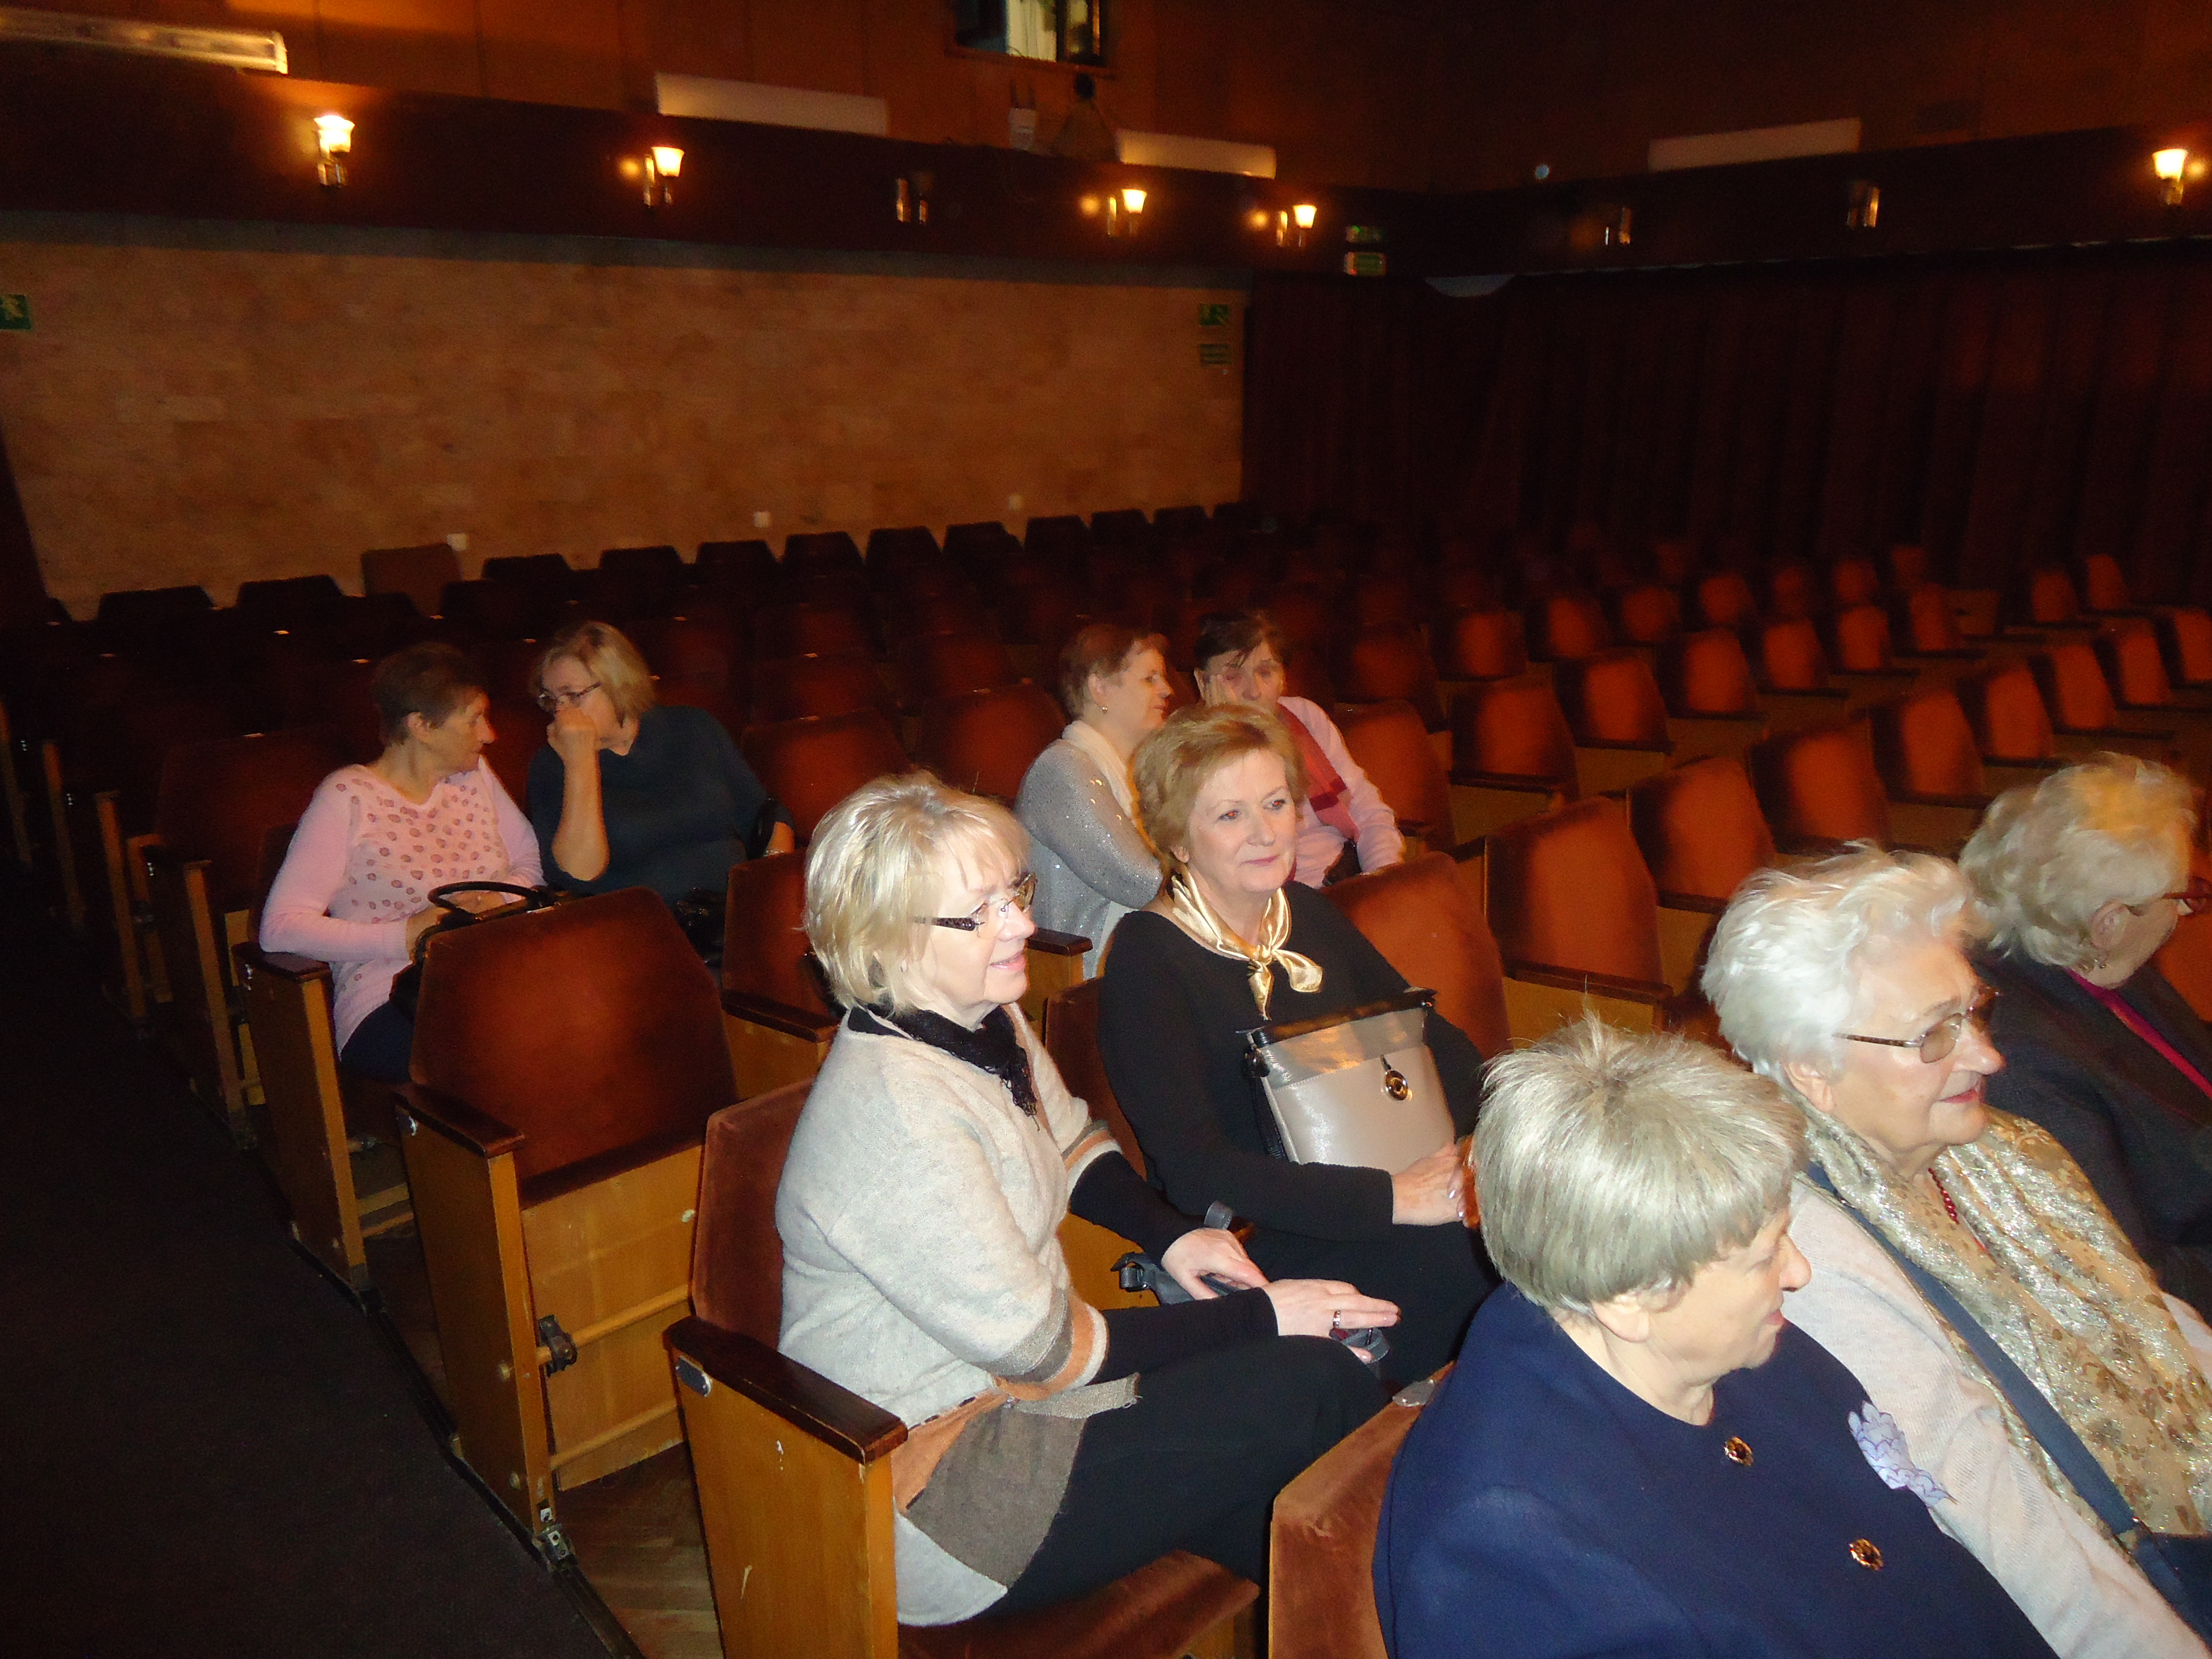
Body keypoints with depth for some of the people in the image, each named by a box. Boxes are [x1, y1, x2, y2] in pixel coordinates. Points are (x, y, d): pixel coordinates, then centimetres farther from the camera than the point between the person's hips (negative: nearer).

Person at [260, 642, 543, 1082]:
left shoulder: (475, 775, 16)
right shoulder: (348, 798, -2)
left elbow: (532, 860, 20)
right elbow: (280, 928, -9)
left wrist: (500, 896, -3)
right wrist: (406, 935, -17)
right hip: (387, 1003, -5)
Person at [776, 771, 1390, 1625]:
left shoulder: (985, 1020, 0)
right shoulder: (891, 1114, -28)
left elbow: (1073, 1146, 19)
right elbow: (1039, 1344, -22)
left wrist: (1172, 1232, 0)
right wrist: (1257, 1317, -16)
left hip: (1008, 1387, 8)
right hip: (933, 1482, -8)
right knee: (1314, 1388, -15)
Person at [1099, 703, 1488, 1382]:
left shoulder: (1308, 913, 11)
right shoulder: (1146, 959, -11)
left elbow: (1435, 1035, 13)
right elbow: (1193, 1172, -20)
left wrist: (1477, 1135, -9)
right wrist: (1392, 1198, -25)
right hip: (1248, 1249, -7)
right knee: (1468, 1255, -30)